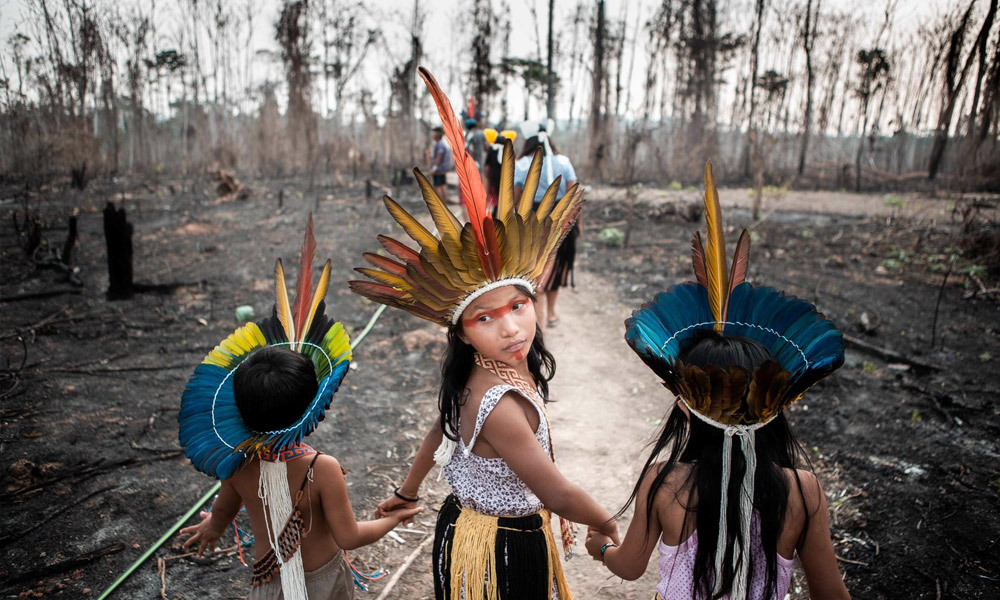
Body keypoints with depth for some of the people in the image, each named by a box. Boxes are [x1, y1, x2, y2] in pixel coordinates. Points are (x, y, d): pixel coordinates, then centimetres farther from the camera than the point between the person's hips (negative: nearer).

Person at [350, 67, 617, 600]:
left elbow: (442, 430, 5)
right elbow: (556, 493, -28)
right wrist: (607, 525, -6)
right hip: (496, 555, -7)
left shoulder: (473, 379, -10)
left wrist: (406, 493, 22)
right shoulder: (500, 406, -37)